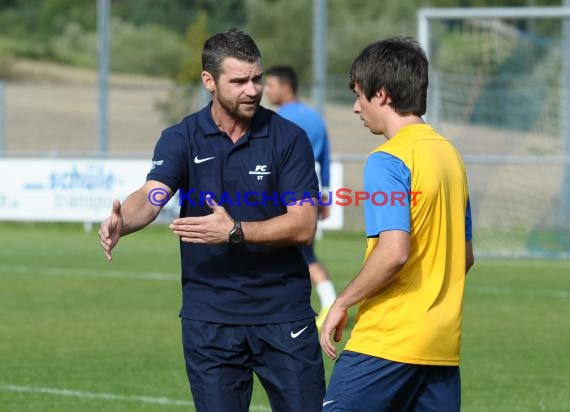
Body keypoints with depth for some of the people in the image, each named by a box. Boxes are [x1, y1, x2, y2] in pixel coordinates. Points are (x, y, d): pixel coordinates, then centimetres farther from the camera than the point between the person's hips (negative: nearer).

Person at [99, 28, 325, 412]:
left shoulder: (289, 138, -4)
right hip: (209, 317, 1)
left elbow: (304, 226, -11)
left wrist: (235, 232, -25)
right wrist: (122, 222, -41)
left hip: (283, 312, -1)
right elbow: (152, 196, -17)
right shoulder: (181, 139, -1)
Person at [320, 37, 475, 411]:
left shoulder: (388, 160, -12)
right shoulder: (449, 154, 14)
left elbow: (394, 251, -23)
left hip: (385, 341, -8)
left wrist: (342, 303, -12)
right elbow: (465, 256, 20)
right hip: (444, 345, 8)